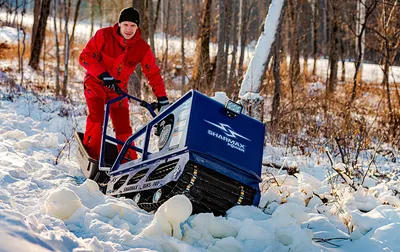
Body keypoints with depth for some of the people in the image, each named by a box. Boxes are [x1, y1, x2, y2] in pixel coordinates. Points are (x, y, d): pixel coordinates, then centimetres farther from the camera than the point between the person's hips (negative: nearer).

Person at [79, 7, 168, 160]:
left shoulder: (143, 48, -11)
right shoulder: (104, 35, -17)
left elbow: (153, 74, -5)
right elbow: (85, 57, -18)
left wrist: (162, 99, -14)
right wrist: (103, 75, -29)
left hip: (118, 89, 2)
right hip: (96, 83, -2)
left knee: (123, 127, -1)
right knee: (96, 117, -22)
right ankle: (91, 154, -11)